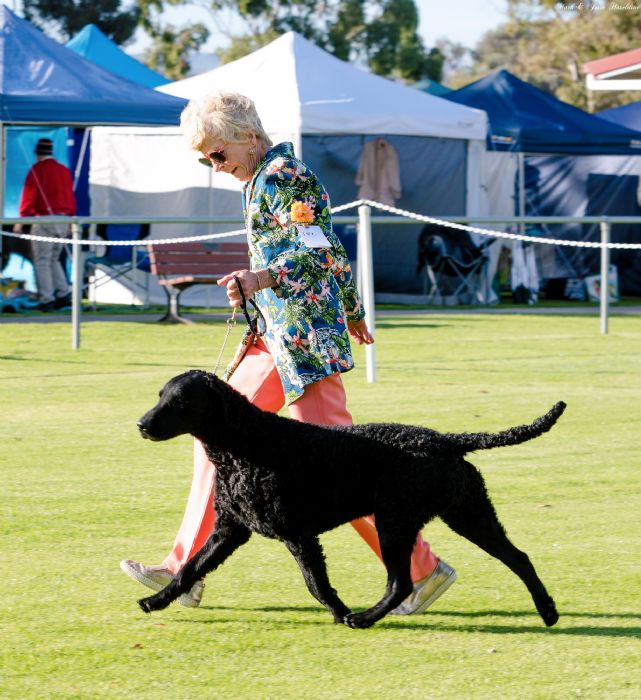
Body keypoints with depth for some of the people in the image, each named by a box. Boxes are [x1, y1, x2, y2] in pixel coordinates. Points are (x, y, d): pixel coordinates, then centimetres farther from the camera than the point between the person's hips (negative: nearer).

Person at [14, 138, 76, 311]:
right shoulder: (64, 170, 14)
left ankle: (46, 300, -8)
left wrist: (21, 220, -7)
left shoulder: (38, 169, -5)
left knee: (42, 261, -2)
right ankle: (64, 294, 8)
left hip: (45, 219, -6)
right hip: (63, 221, 6)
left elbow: (29, 195, -9)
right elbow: (71, 197, 16)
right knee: (54, 259, 18)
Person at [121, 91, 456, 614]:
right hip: (277, 336, 11)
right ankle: (186, 568, 15)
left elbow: (323, 253, -22)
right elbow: (329, 251, 25)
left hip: (304, 337, -11)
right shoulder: (267, 177, 17)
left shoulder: (281, 177, -12)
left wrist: (262, 278, -36)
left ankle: (422, 568, -7)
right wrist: (352, 312, 36)